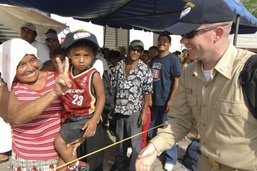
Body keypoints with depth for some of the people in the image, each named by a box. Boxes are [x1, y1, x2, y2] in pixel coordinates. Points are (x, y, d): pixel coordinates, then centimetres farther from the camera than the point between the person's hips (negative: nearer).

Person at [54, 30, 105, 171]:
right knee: (65, 145, 12)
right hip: (69, 117, 6)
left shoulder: (94, 75, -16)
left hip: (85, 118, -6)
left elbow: (101, 98, -12)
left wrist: (94, 120, -16)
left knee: (59, 142, -7)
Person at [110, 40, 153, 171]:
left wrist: (144, 112, -13)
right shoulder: (119, 65, 3)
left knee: (135, 140, 5)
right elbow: (114, 86, 8)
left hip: (134, 110, -4)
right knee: (119, 138, 19)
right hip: (119, 109, 4)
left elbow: (147, 93, -8)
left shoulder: (145, 69, -8)